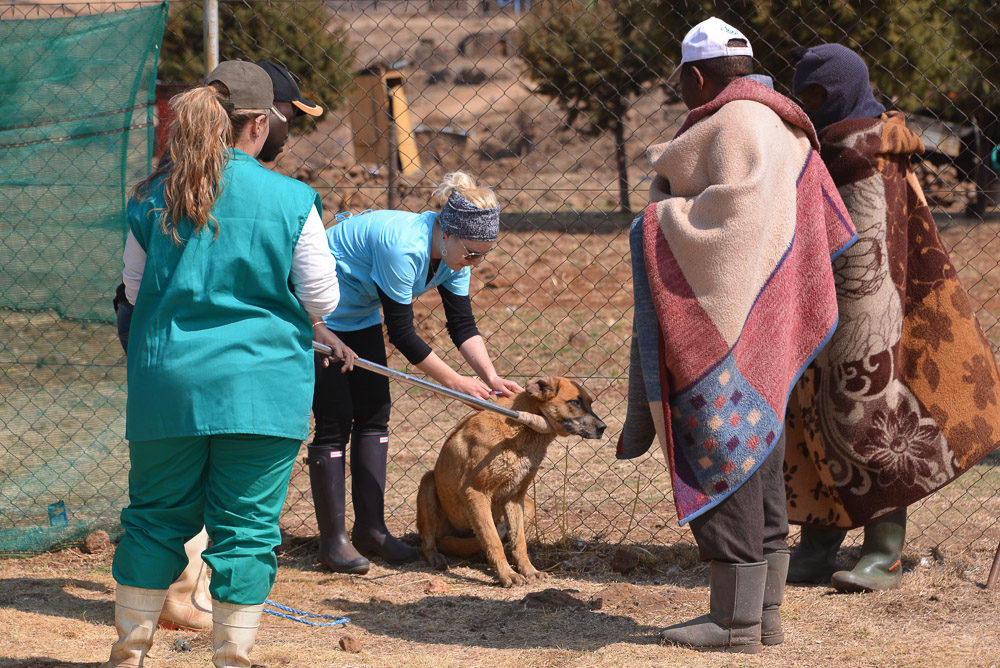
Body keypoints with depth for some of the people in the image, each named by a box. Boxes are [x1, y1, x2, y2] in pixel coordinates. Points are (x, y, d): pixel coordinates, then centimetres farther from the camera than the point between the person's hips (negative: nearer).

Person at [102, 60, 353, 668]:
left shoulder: (154, 199, 1)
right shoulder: (291, 200, -7)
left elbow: (135, 290, 12)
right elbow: (322, 300, -1)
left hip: (167, 383, 3)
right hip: (261, 384, -2)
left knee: (157, 513, 14)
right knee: (247, 525, 6)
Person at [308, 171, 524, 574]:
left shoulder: (453, 250, -10)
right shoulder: (403, 247, -35)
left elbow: (462, 324, -5)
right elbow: (401, 333, -29)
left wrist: (490, 378, -18)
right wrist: (455, 381, -22)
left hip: (360, 318, 9)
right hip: (314, 317, -9)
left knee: (374, 415, 5)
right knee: (334, 423, -8)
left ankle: (371, 529, 10)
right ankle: (333, 539, -2)